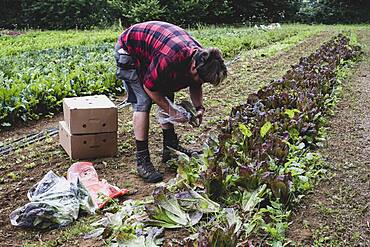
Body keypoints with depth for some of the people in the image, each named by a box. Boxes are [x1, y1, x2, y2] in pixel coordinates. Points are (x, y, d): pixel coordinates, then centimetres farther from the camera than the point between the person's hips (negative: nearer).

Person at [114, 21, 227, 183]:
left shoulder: (200, 56, -17)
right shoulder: (169, 59, -42)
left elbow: (195, 86, 3)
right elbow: (149, 87, -26)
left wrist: (199, 107, -14)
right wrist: (171, 111, -22)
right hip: (128, 49, -8)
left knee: (167, 99, 6)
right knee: (143, 103, -17)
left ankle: (170, 148, 18)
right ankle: (142, 160, -12)